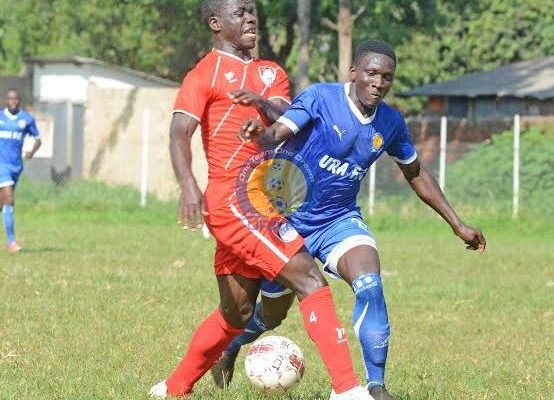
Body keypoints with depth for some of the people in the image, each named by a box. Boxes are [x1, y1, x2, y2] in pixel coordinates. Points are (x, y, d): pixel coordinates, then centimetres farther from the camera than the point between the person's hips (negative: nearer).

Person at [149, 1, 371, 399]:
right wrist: (188, 185, -32)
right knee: (309, 280, -18)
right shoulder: (205, 74, -2)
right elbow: (180, 131, -15)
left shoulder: (270, 73, 19)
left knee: (236, 314, 16)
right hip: (231, 202, -8)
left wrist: (263, 103, -23)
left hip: (259, 204, 8)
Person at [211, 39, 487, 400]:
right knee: (274, 311, 6)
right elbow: (277, 133, -29)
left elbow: (416, 174, 13)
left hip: (339, 219, 3)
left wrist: (457, 224, 15)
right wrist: (259, 134, -55)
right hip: (288, 214, -3)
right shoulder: (320, 98, -17)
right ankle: (229, 351, 41)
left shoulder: (391, 123, -2)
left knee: (370, 285, -24)